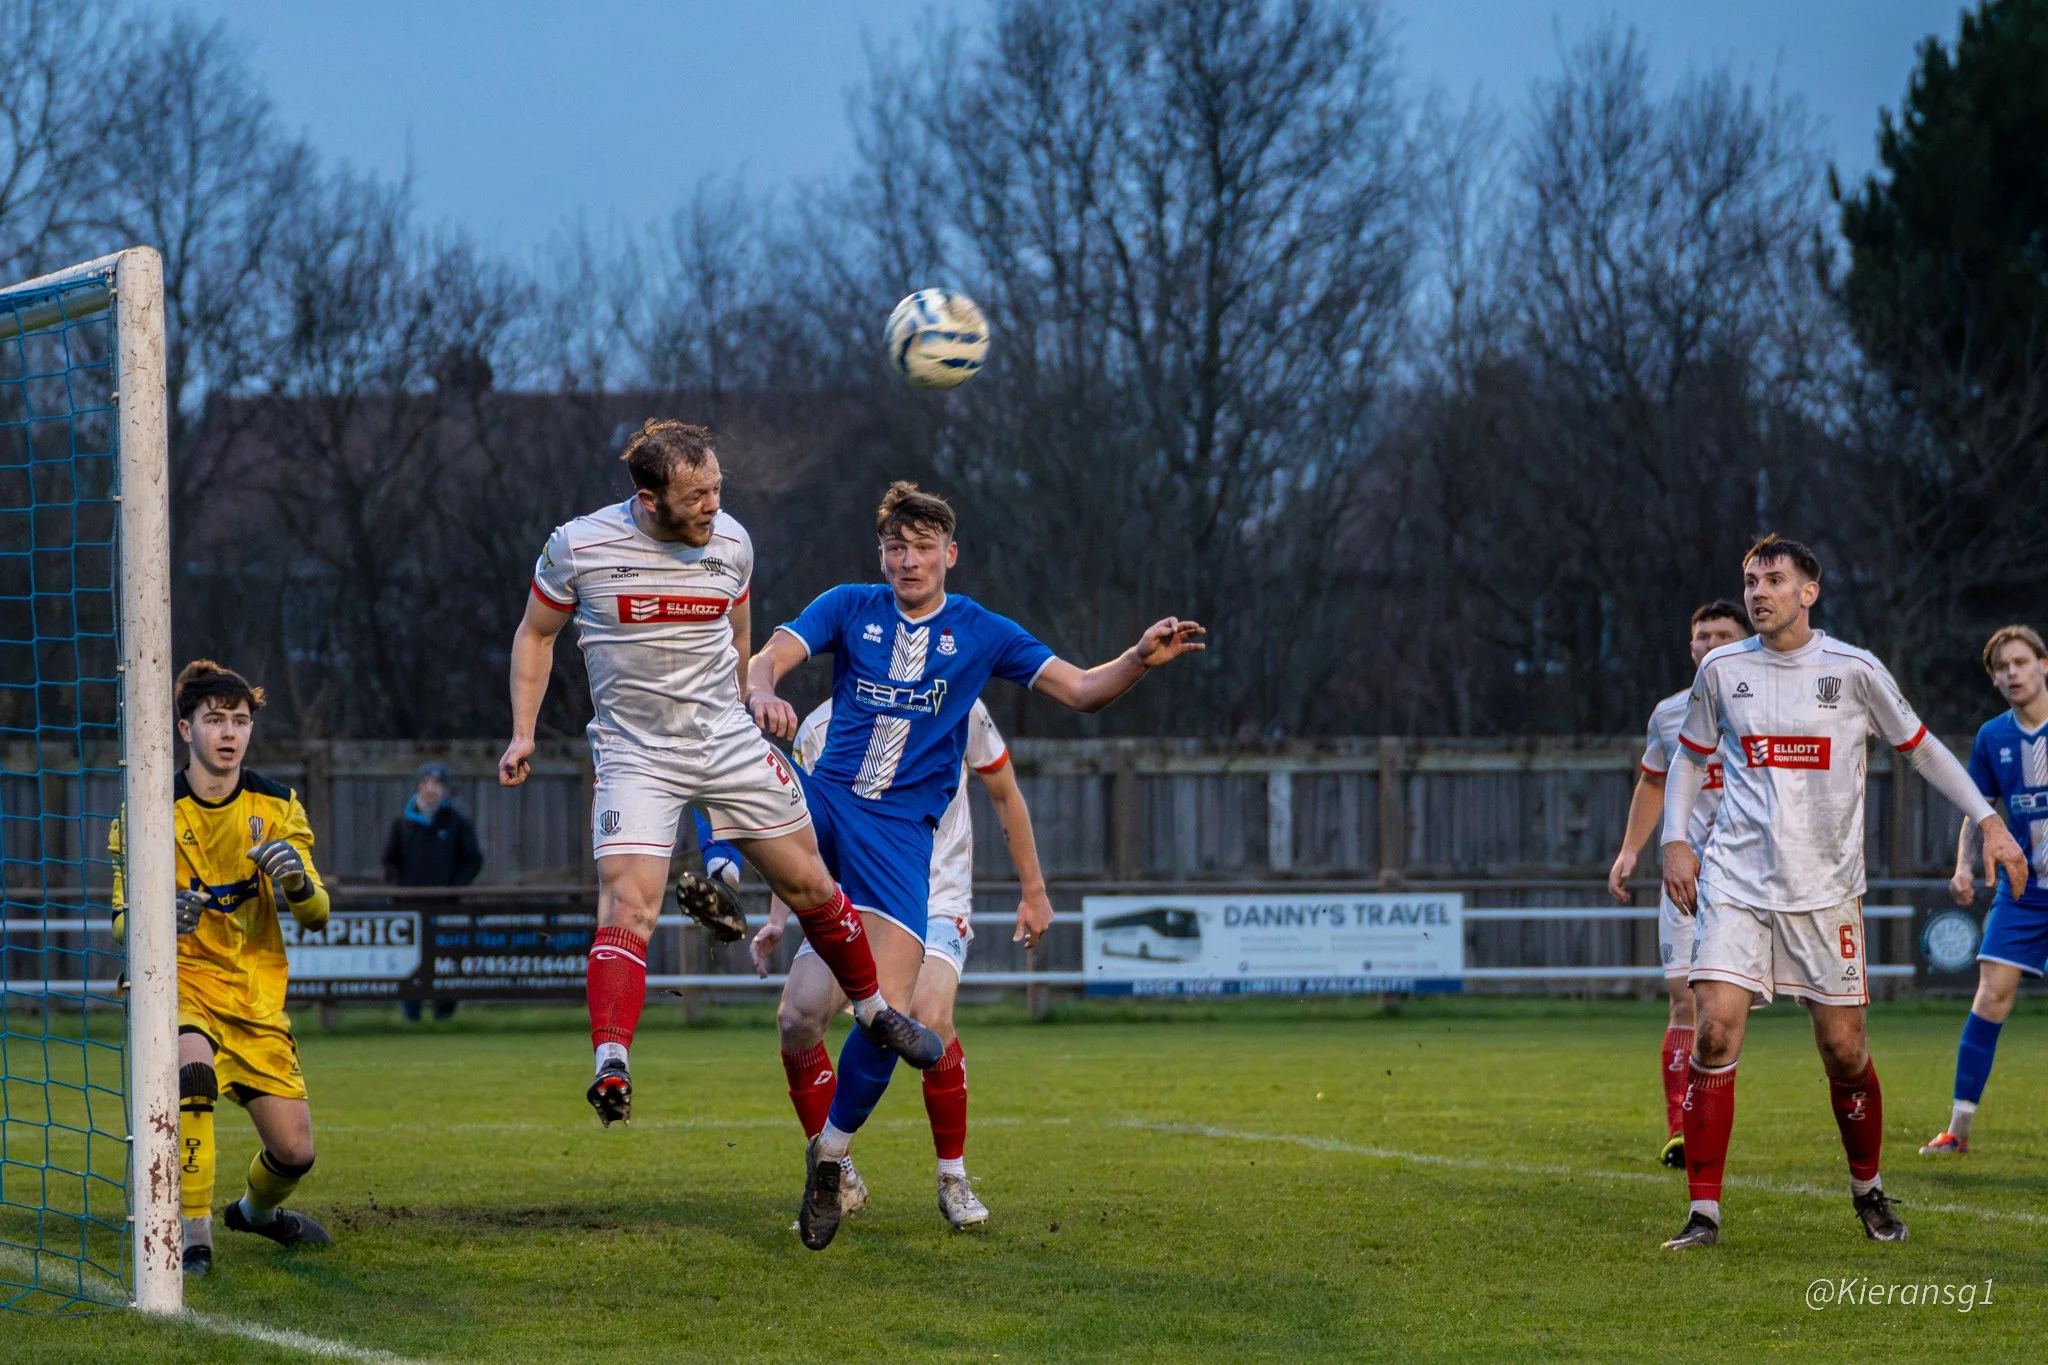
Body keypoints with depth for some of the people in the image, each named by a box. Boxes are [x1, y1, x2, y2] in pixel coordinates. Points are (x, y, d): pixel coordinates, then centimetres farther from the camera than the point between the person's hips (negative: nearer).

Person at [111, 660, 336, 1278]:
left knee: (295, 1150, 2)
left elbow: (316, 914, -4)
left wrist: (298, 883, -28)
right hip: (181, 985, -3)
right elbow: (122, 921, -6)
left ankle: (258, 1209, 40)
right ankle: (194, 1236, -29)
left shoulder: (276, 807, 2)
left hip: (257, 996, 4)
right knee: (192, 1069, -37)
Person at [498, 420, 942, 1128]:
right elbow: (535, 633, 5)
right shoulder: (578, 547, -12)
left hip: (731, 746, 3)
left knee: (811, 887, 9)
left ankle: (876, 1011, 31)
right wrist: (523, 734, -2)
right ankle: (610, 1065, -27)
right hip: (635, 755, -3)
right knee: (628, 905, -21)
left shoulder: (731, 544, -2)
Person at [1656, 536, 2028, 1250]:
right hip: (1736, 880, 1)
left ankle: (1868, 1187, 27)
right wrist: (1674, 840, 6)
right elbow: (1689, 756, 18)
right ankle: (1704, 1211, -9)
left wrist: (1988, 820, 4)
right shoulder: (1722, 669, 5)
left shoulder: (1853, 669, -1)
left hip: (1825, 889, -1)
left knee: (1843, 1050, 1)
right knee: (1714, 1030, -14)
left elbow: (1920, 747, 10)